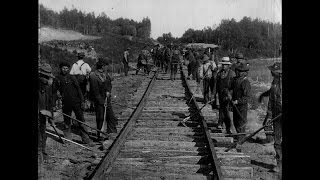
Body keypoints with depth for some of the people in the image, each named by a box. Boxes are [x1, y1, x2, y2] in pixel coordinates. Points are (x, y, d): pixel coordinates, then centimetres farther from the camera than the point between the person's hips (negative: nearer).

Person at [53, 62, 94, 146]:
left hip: (76, 102, -1)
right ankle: (67, 139, 21)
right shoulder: (57, 79, 5)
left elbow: (78, 89, 2)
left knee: (81, 121, -2)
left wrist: (82, 101, -5)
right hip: (66, 104, 1)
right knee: (67, 122, 9)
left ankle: (86, 139, 0)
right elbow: (54, 92, 10)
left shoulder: (72, 77, 3)